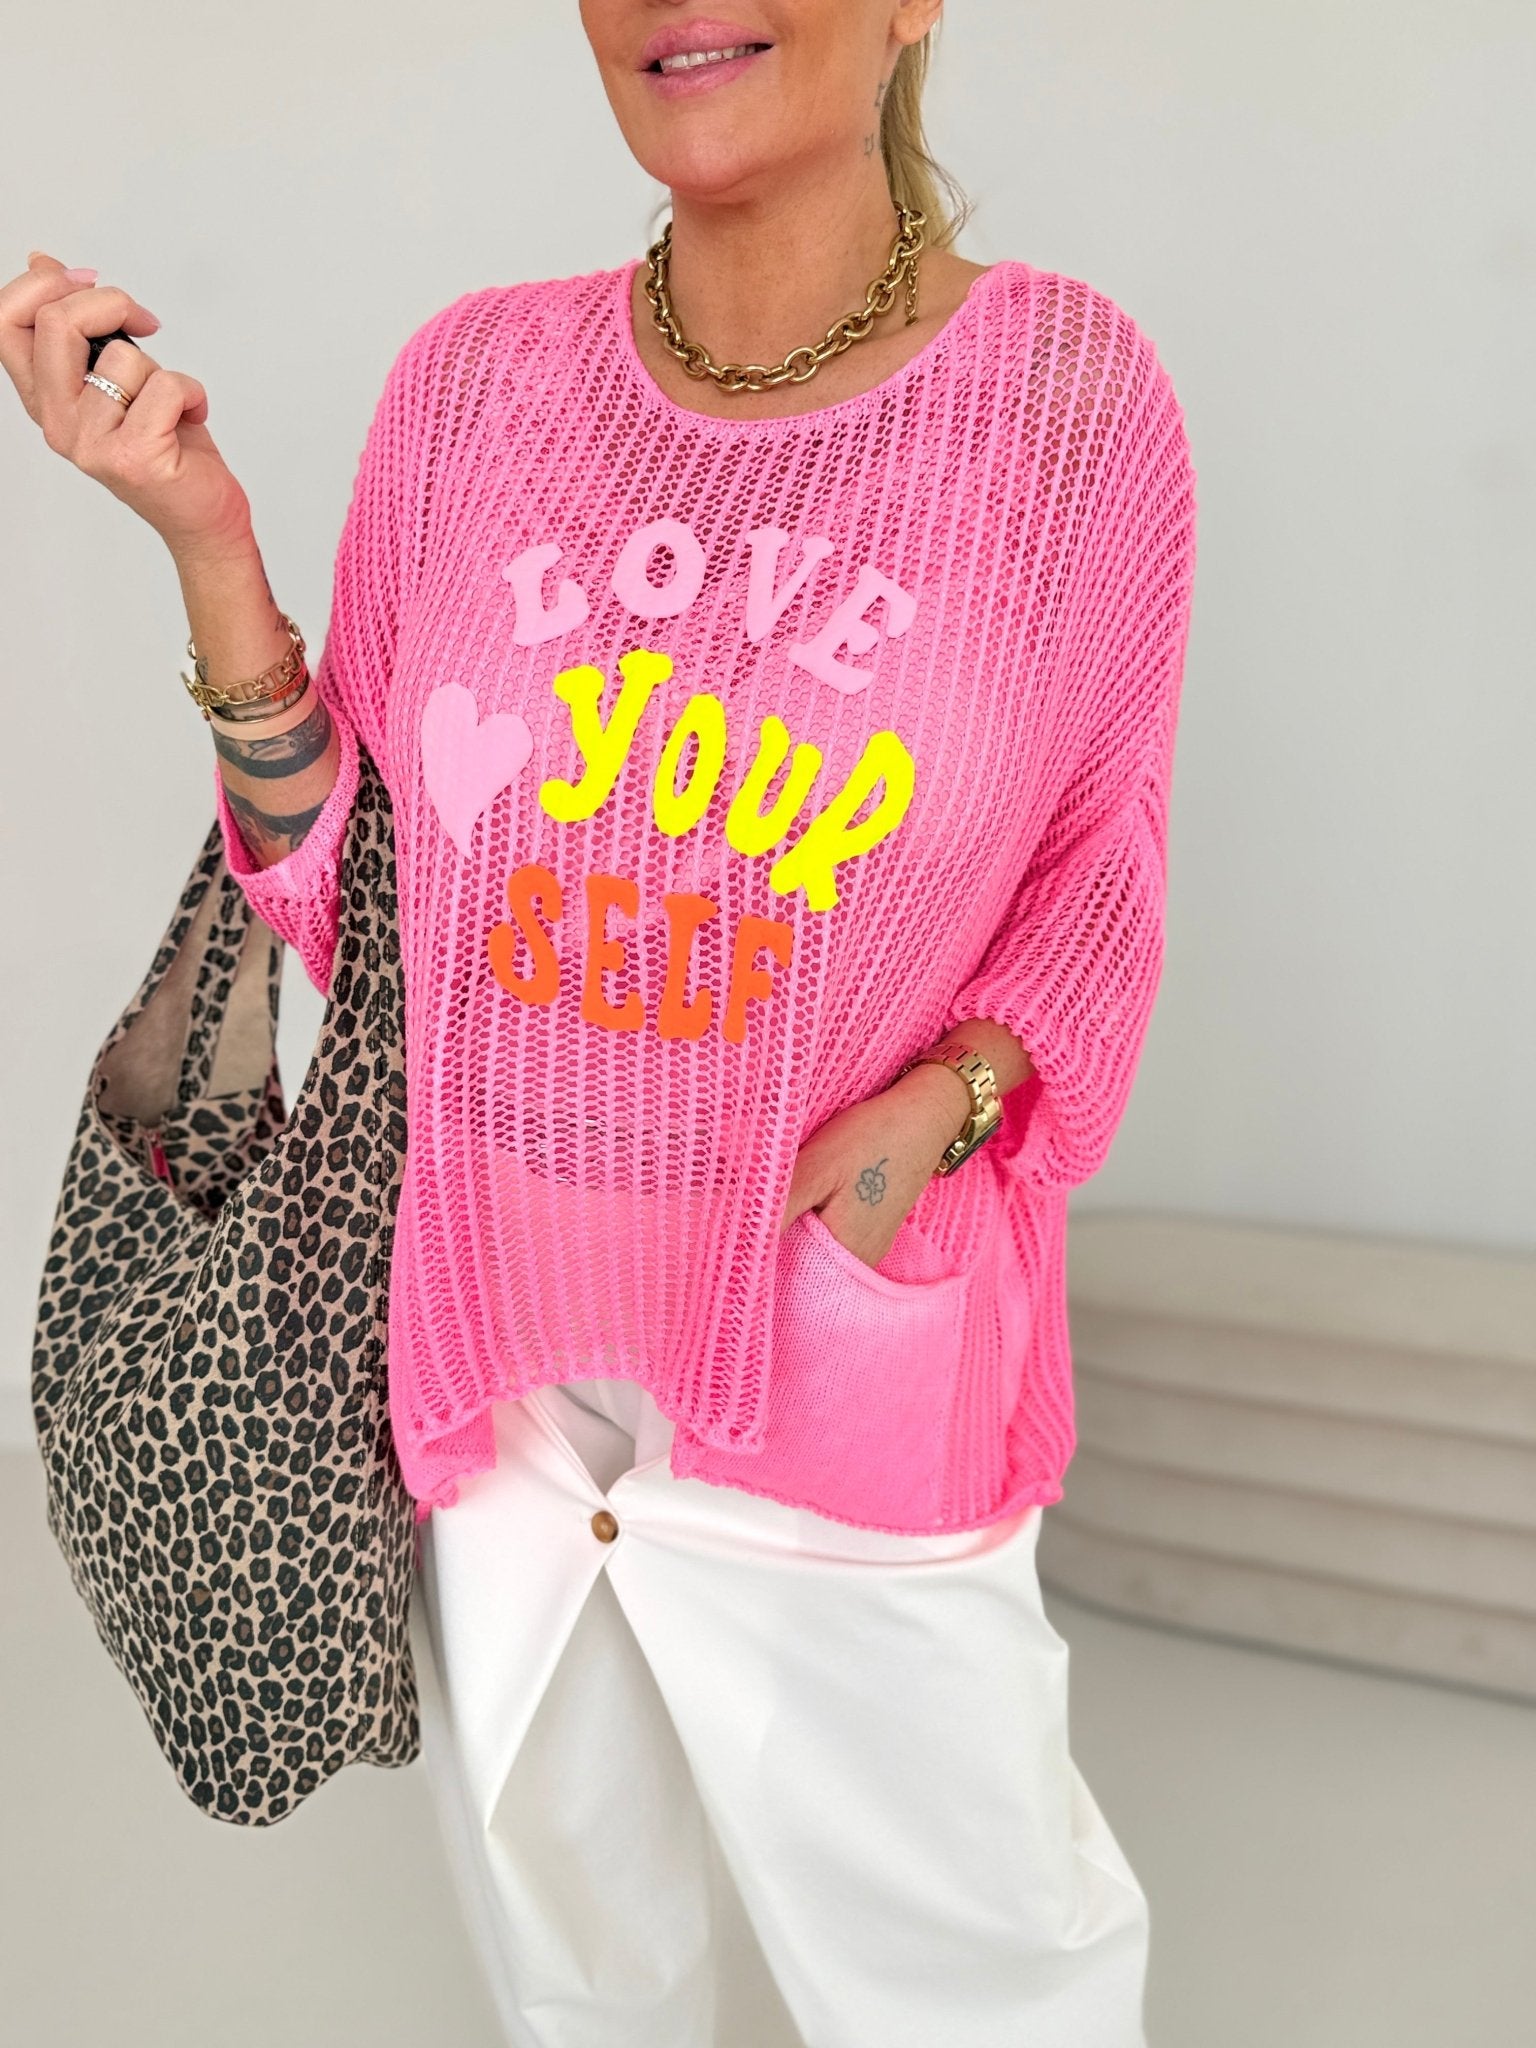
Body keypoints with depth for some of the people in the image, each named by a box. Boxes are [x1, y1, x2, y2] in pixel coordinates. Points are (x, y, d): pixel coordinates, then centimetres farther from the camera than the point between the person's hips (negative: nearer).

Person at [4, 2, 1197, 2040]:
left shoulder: (1072, 397, -10)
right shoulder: (474, 379, -4)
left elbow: (1099, 870, 3)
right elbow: (346, 887, 2)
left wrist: (944, 1102, -14)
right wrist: (205, 541, -10)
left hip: (841, 1345, -2)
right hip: (498, 1340, 3)